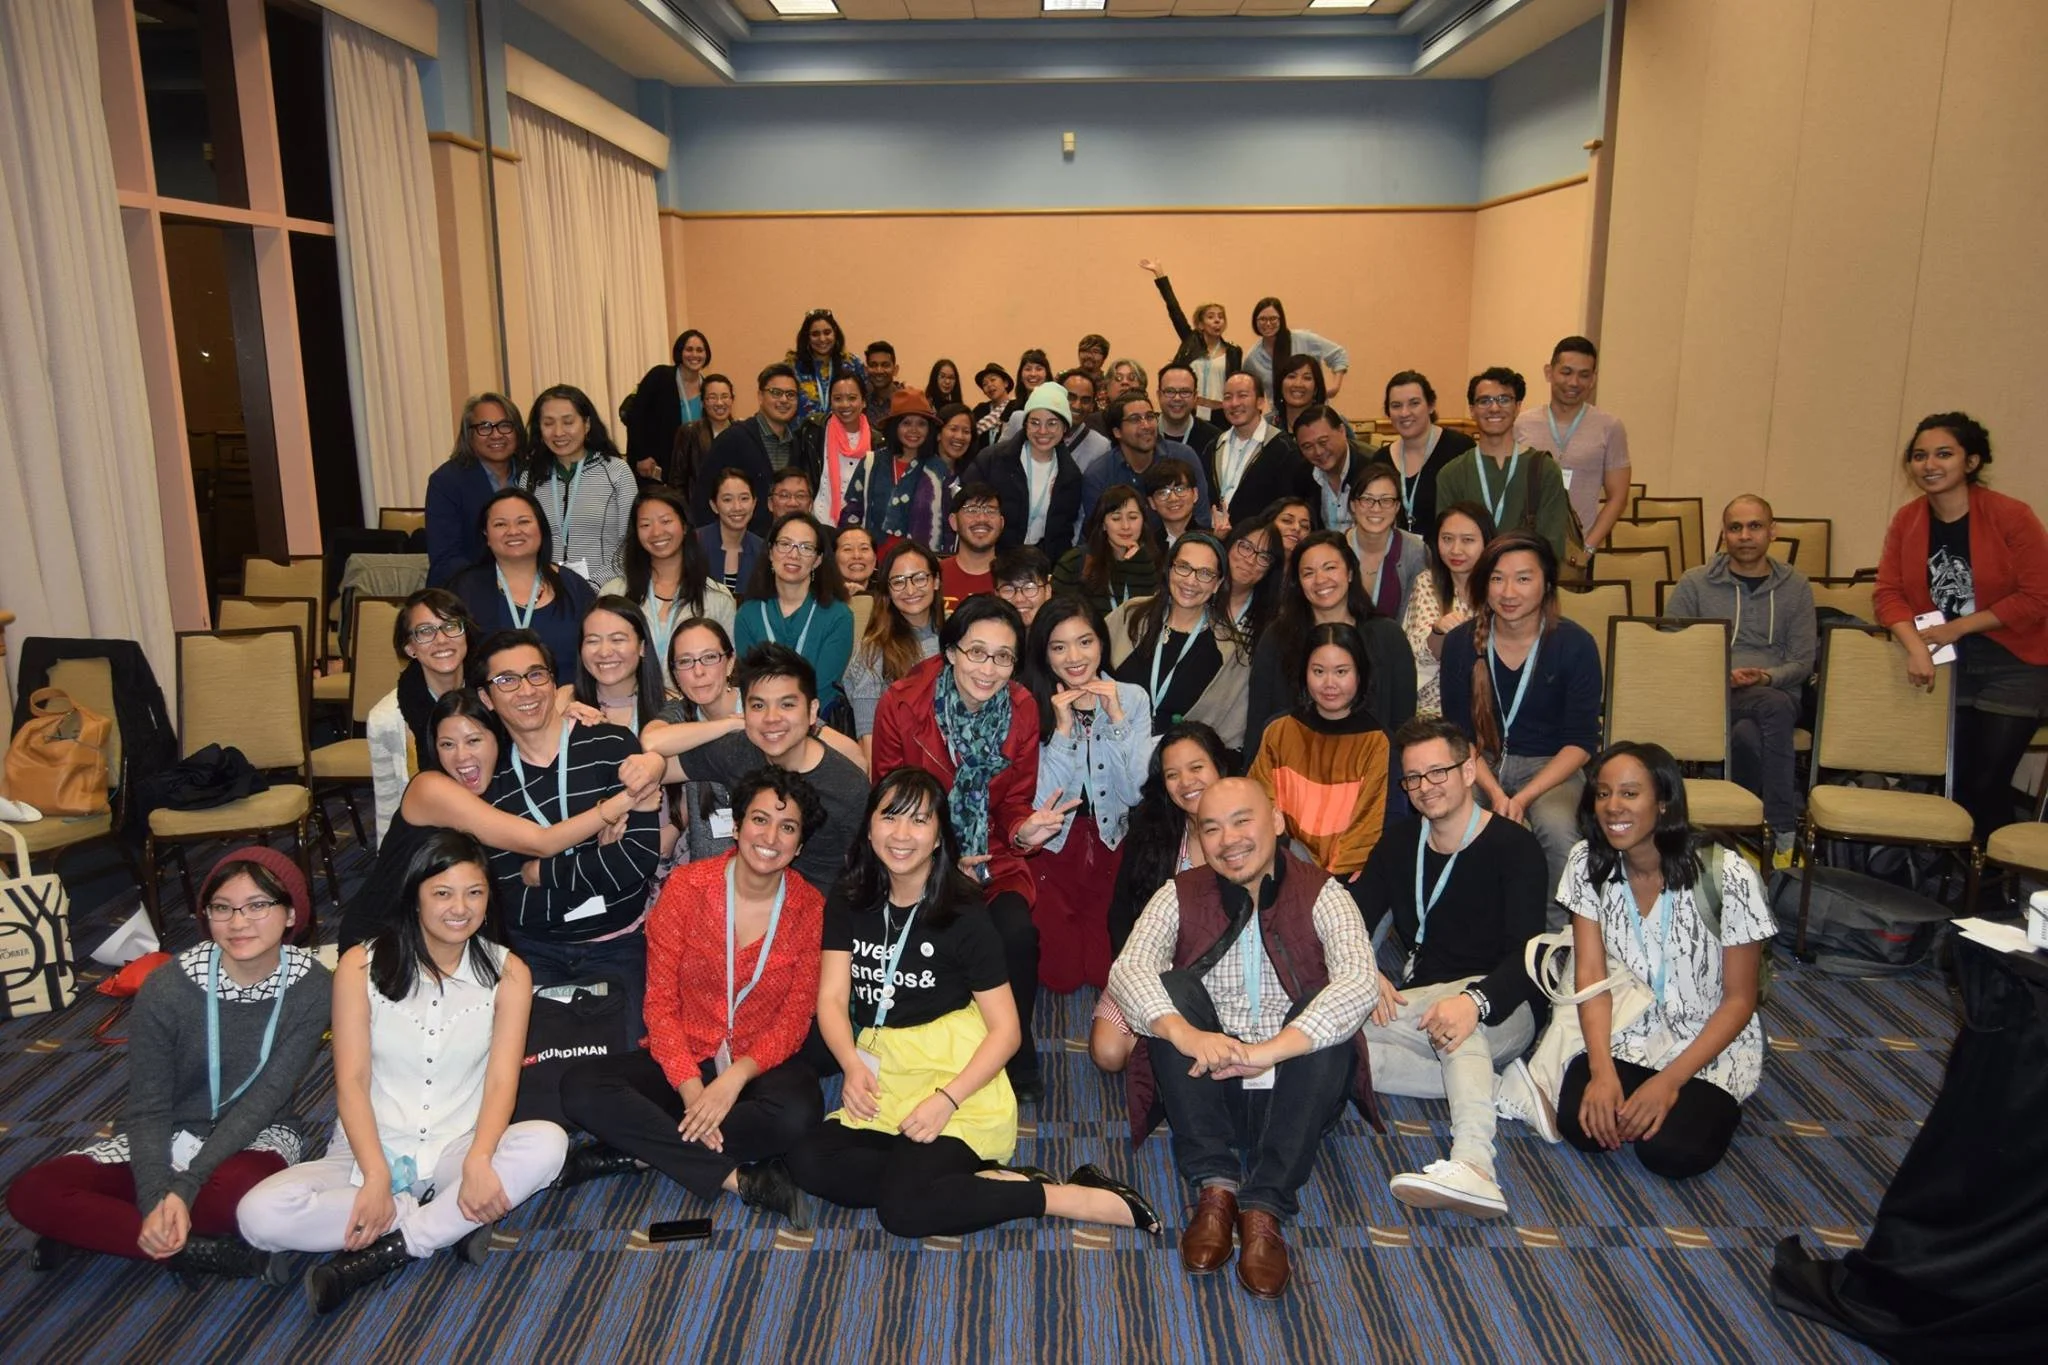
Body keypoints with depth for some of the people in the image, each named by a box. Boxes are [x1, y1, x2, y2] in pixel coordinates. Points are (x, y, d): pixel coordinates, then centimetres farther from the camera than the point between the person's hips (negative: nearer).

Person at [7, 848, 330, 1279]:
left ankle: (91, 1228, -13)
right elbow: (148, 1109, -12)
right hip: (167, 1135, 3)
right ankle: (207, 1252, -20)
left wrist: (183, 1187, -26)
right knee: (31, 1194, -22)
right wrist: (155, 1200, -27)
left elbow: (266, 1097, -18)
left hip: (254, 1133, -2)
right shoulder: (167, 988, -16)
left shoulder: (310, 987, -17)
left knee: (237, 1190, -38)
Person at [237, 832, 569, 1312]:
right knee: (260, 1213, -27)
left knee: (548, 1142, -31)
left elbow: (502, 1080, -9)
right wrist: (375, 1176, -22)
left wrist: (477, 1160, -29)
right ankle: (451, 1222, -19)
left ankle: (378, 1254, -22)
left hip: (457, 1152, 0)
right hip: (369, 1152, 0)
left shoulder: (507, 973, -1)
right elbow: (351, 1080, -8)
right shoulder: (362, 966, -2)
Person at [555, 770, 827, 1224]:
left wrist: (735, 1077, -22)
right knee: (580, 1087, -26)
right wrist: (691, 1089, -20)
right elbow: (660, 1001, -6)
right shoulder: (686, 886, -6)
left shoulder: (810, 908, -5)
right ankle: (740, 1179, -25)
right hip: (684, 1058, 1)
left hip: (759, 1064, -1)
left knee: (799, 1112, -34)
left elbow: (794, 1019, -5)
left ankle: (639, 1150, -17)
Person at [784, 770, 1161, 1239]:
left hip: (956, 1081, -5)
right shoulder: (848, 903, 6)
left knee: (904, 1209, -26)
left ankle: (1074, 1198, -14)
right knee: (810, 1162, -21)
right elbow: (832, 998, -1)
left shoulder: (963, 917, -6)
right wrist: (852, 1066, -21)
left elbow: (1006, 1030, -7)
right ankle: (993, 1181, -16)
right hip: (880, 1081, 5)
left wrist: (947, 1098, -21)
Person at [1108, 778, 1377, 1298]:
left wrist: (1267, 1051, -37)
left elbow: (1361, 982, -24)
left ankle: (1264, 1208, -28)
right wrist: (1185, 1033, -38)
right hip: (1207, 1092, 1)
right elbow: (1127, 970, -17)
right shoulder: (1180, 896, 0)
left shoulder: (1321, 895, -6)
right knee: (1172, 988, -21)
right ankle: (1215, 1186, -24)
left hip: (1293, 1095, -1)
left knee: (1327, 1008, -27)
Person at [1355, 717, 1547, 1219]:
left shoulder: (1515, 848, -7)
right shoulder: (1398, 845, 10)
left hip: (1499, 1011, -5)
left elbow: (1526, 955, -20)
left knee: (1462, 997, -41)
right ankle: (1497, 1084, -20)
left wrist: (1474, 1000, -40)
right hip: (1417, 1007, 5)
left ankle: (1473, 1165, -56)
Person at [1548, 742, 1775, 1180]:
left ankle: (1711, 1105, 8)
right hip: (1624, 1033, 2)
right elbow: (1591, 974, -8)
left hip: (1710, 1045, -2)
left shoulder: (1725, 875, -20)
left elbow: (1739, 999, -12)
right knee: (1580, 1124, -23)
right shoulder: (1588, 862, -8)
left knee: (1672, 1151, -24)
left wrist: (1671, 1079, -20)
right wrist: (1601, 1070, -22)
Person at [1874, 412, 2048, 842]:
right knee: (1950, 775, 4)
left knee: (1987, 780, -3)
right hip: (1944, 664, 3)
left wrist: (1957, 628, -17)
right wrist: (1916, 646, -22)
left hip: (2011, 665, -3)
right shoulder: (1906, 521, -2)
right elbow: (1889, 593, -5)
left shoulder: (2012, 516, -13)